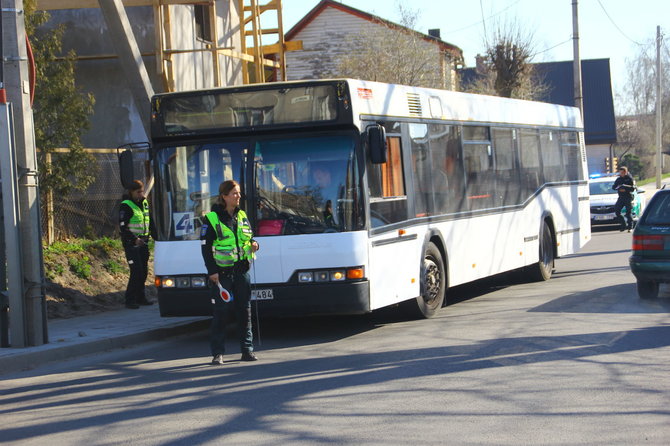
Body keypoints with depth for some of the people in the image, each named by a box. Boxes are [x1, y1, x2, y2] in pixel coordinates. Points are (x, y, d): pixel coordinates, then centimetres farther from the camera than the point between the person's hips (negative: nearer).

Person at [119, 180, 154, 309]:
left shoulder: (144, 203, 12)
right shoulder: (126, 206, -11)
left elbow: (150, 222, 23)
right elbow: (122, 227, -14)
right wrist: (135, 239, -22)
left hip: (143, 242, 7)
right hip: (131, 243, -7)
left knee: (144, 270, 10)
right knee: (136, 271, -12)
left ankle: (140, 297, 20)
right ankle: (130, 300, -6)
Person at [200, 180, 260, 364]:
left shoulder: (242, 216, 12)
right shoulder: (211, 219, -5)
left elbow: (250, 237, 23)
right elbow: (206, 247, -6)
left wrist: (254, 245, 0)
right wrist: (212, 271, -12)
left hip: (241, 270, 5)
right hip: (221, 272, -5)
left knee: (244, 310, 7)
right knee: (220, 312, -3)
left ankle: (247, 349, 14)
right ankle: (217, 352, 3)